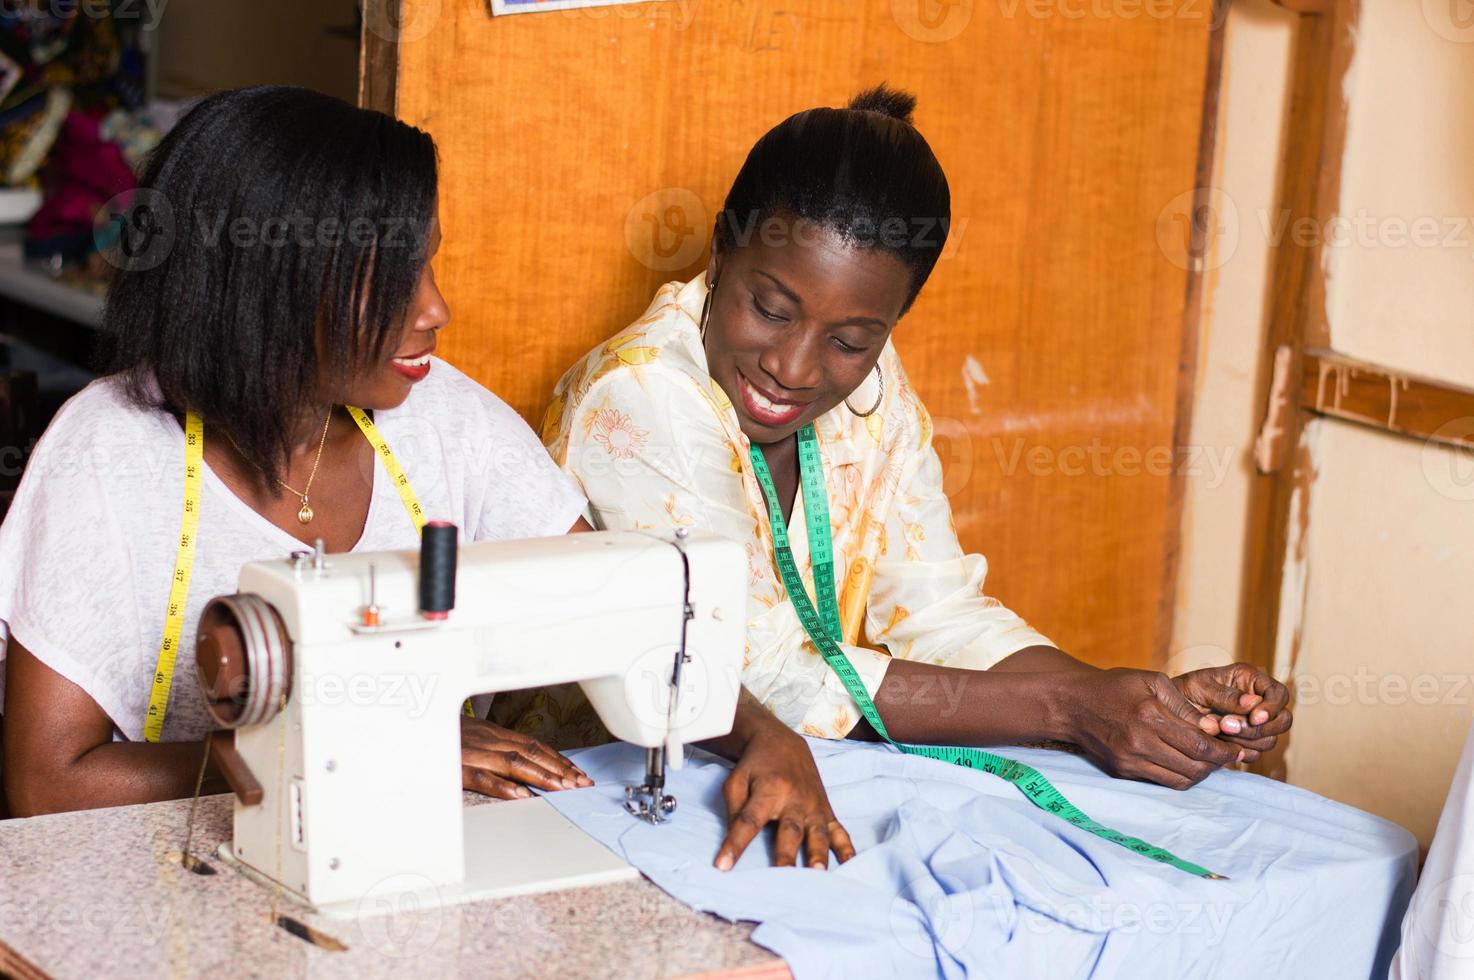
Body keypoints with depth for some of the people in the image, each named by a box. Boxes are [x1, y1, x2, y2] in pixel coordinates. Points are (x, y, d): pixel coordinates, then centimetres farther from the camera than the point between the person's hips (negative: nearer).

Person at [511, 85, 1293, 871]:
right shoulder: (638, 397, -19)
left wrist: (1155, 708, -14)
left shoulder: (869, 385, 0)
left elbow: (938, 614, 1)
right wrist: (1066, 710, -23)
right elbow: (762, 678, -21)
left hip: (813, 777, 6)